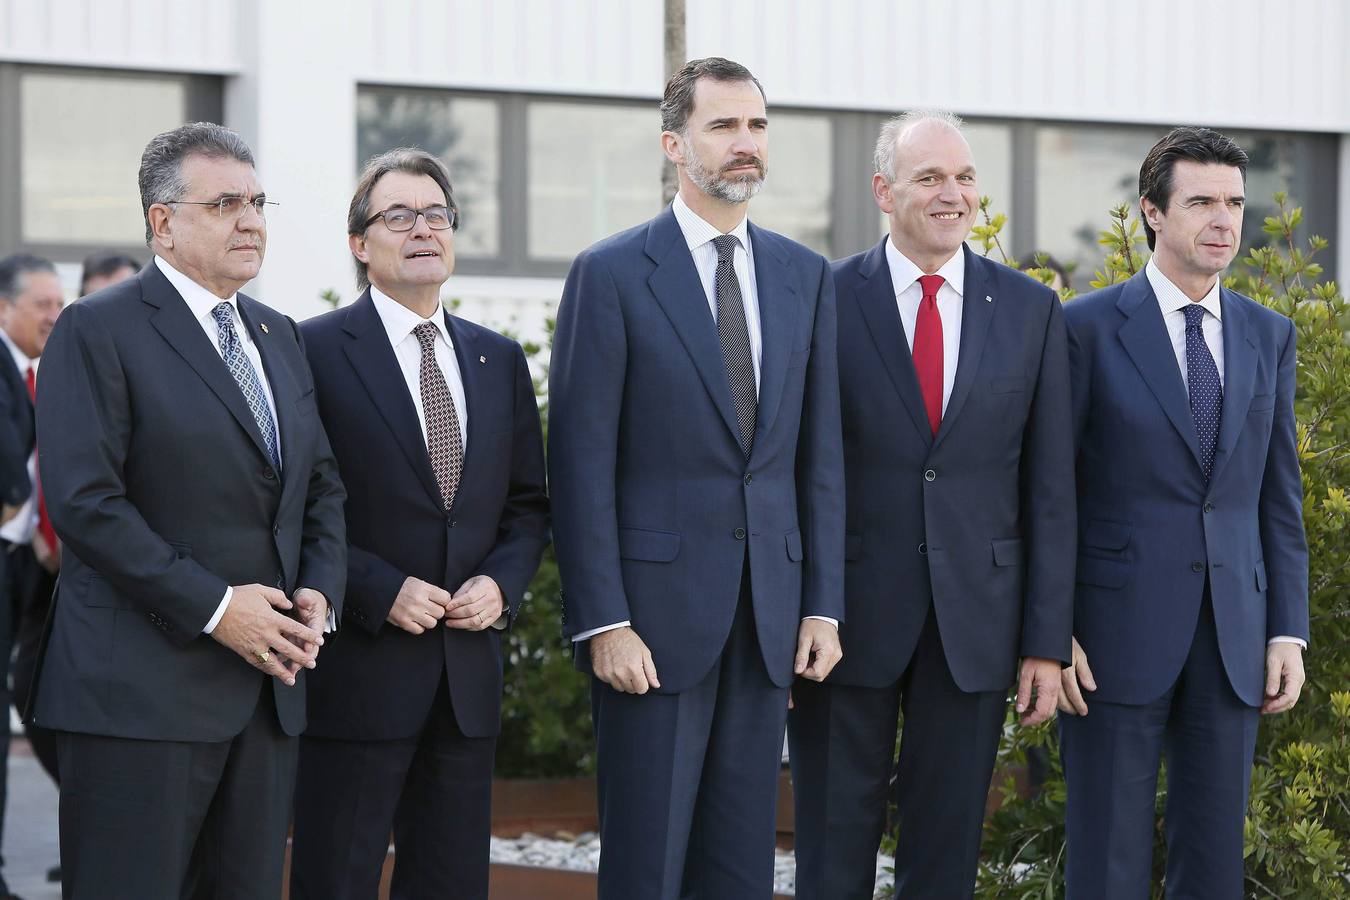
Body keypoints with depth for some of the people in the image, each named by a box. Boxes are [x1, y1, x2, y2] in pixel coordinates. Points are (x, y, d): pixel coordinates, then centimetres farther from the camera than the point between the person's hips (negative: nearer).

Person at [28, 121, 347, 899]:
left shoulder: (281, 338, 18)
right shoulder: (98, 331, -6)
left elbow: (323, 485, 20)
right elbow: (84, 502, -14)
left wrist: (320, 594, 0)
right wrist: (214, 608, -17)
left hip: (269, 686, 7)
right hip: (141, 690, -7)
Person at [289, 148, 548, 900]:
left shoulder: (500, 360, 14)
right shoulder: (316, 350, -4)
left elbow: (529, 506, 17)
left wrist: (501, 584, -2)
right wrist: (380, 591, -15)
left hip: (470, 670, 5)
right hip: (358, 669, -5)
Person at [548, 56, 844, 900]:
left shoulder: (805, 276, 10)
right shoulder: (611, 274, -5)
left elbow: (820, 455, 11)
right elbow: (582, 465, -7)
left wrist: (823, 606, 5)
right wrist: (604, 622, -13)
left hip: (770, 607, 4)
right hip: (658, 601, -4)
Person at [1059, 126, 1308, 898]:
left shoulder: (1270, 337, 10)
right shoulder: (1089, 329, -4)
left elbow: (1281, 496, 11)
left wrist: (1288, 632, 5)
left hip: (1232, 637, 4)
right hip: (1118, 630, -4)